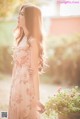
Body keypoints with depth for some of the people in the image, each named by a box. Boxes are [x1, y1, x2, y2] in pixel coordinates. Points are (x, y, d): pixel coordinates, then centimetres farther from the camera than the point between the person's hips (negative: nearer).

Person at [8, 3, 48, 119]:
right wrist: (13, 88, 13)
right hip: (17, 87, 7)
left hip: (27, 88, -7)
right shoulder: (20, 38, 10)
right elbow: (16, 66, 12)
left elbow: (35, 71, -16)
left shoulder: (33, 41, -14)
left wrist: (36, 98, -15)